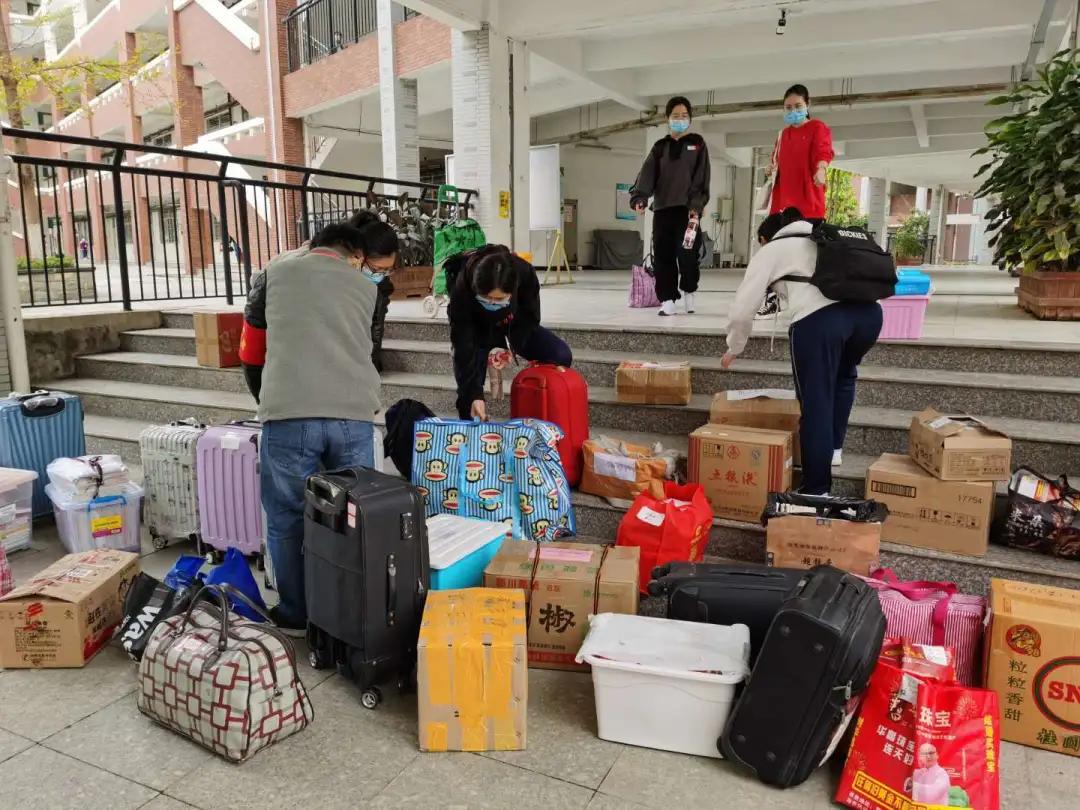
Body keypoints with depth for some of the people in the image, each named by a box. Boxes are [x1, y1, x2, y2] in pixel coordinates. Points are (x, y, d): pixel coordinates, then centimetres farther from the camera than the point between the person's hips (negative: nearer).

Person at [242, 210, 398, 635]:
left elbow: (253, 317, 29)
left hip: (290, 414, -1)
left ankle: (295, 616, 25)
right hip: (353, 415, 1)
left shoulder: (279, 269, 12)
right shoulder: (365, 287, 12)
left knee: (287, 518, 14)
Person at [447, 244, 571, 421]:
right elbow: (463, 348, -35)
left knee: (561, 357, -17)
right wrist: (475, 394, -39)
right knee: (468, 391, -17)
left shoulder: (525, 274, -34)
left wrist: (512, 347, -24)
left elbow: (530, 317, -13)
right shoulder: (461, 288, -38)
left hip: (516, 327, 2)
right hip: (478, 331, -2)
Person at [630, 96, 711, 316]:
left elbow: (701, 178, 0)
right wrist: (639, 197, -16)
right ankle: (667, 299, 4)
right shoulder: (659, 147, 15)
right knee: (662, 256, -3)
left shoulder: (697, 144, 9)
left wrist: (696, 206, -13)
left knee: (687, 253, -11)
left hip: (687, 209, -2)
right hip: (662, 209, 3)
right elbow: (647, 174, 2)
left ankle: (688, 291, 13)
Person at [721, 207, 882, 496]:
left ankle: (816, 489, 10)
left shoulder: (770, 250, 22)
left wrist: (734, 348, 33)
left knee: (816, 405, 4)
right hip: (869, 311, 6)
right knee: (843, 376, 33)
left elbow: (743, 308, 18)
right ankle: (834, 448, 33)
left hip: (818, 318, -5)